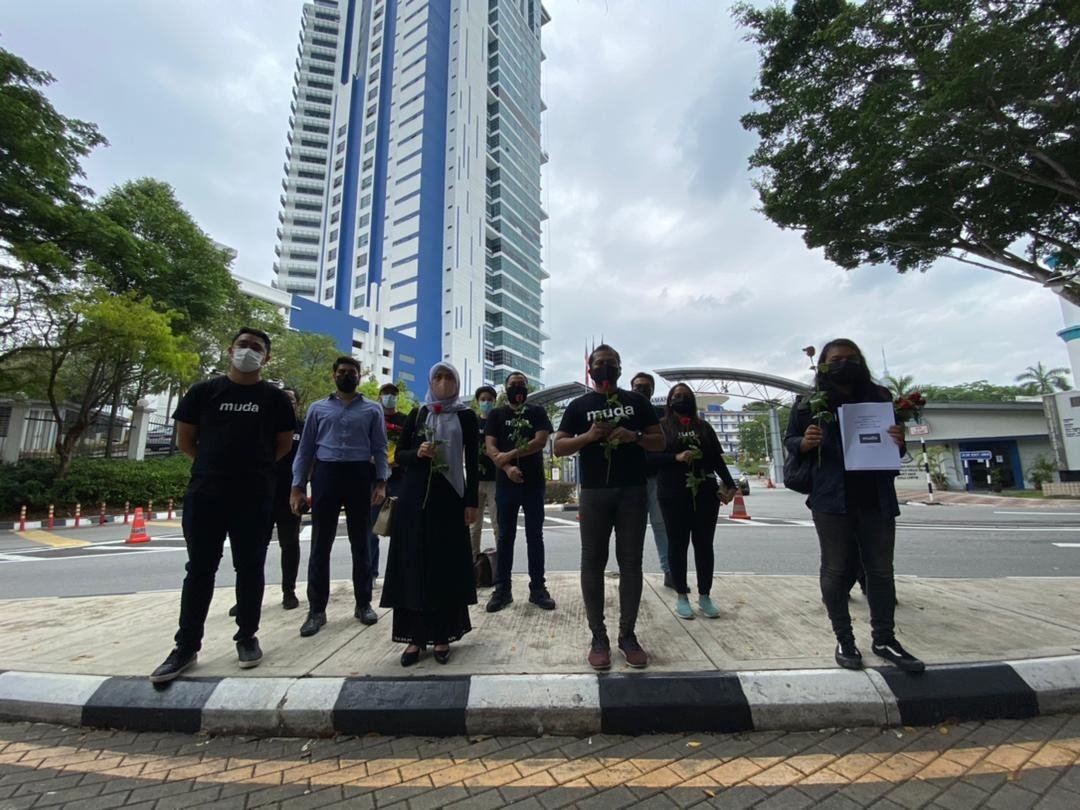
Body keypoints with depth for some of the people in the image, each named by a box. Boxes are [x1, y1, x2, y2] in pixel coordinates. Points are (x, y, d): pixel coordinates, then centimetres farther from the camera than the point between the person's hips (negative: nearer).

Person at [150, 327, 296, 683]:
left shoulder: (274, 397, 5)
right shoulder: (204, 391, 6)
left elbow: (284, 444, 9)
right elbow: (184, 440, 10)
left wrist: (254, 467, 9)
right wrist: (215, 465, 9)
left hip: (255, 496, 0)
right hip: (205, 492, 1)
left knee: (249, 568, 8)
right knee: (200, 568, 8)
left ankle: (247, 637, 21)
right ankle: (187, 646, 19)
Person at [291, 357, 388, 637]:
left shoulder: (372, 410, 7)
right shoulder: (317, 408, 11)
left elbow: (379, 448, 4)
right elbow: (305, 448, 8)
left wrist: (381, 481, -7)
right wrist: (297, 486, 2)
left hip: (359, 476, 0)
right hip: (326, 475, 1)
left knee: (360, 544, 9)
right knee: (320, 545, 4)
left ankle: (363, 604, 21)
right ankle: (317, 610, 16)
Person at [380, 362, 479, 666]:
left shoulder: (466, 416, 5)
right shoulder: (417, 414, 9)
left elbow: (472, 462, 2)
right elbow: (399, 454, 9)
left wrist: (471, 502, -4)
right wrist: (417, 453, -13)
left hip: (448, 496, -1)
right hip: (415, 496, 2)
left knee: (446, 565, 2)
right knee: (414, 563, 2)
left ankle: (441, 635, 14)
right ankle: (415, 636, 13)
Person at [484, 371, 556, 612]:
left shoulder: (537, 412, 6)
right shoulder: (496, 415, 9)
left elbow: (541, 441, -9)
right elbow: (490, 448, -2)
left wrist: (510, 454, -16)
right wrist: (508, 467, -19)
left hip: (534, 483, 0)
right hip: (506, 483, 1)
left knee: (535, 536, 5)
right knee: (505, 536, 7)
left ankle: (537, 588, 14)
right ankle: (502, 589, 15)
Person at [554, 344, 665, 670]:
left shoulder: (637, 401, 11)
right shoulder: (579, 405, 9)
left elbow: (660, 442, 9)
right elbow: (559, 447, 4)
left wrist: (634, 436, -12)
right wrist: (588, 436, -13)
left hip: (633, 491, 1)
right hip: (594, 492, 0)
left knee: (630, 562, 5)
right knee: (593, 562, 2)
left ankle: (627, 634, 17)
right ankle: (598, 636, 12)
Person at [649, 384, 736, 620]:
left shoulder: (704, 426, 13)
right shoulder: (661, 426, 5)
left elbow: (717, 459, 9)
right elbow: (652, 456, -5)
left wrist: (729, 484, -3)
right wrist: (676, 457, -19)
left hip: (706, 493, 3)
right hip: (674, 495, -3)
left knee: (704, 544, 6)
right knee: (678, 544, 4)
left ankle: (704, 596, 17)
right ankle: (681, 596, 14)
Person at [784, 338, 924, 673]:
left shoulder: (880, 398, 9)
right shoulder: (810, 403, 0)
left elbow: (896, 448, 16)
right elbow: (789, 441, 4)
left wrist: (899, 442, -8)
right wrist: (805, 443, -18)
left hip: (877, 498, 3)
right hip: (832, 499, -3)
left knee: (881, 569, 11)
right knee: (836, 570, 4)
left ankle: (884, 639, 26)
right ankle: (844, 641, 17)